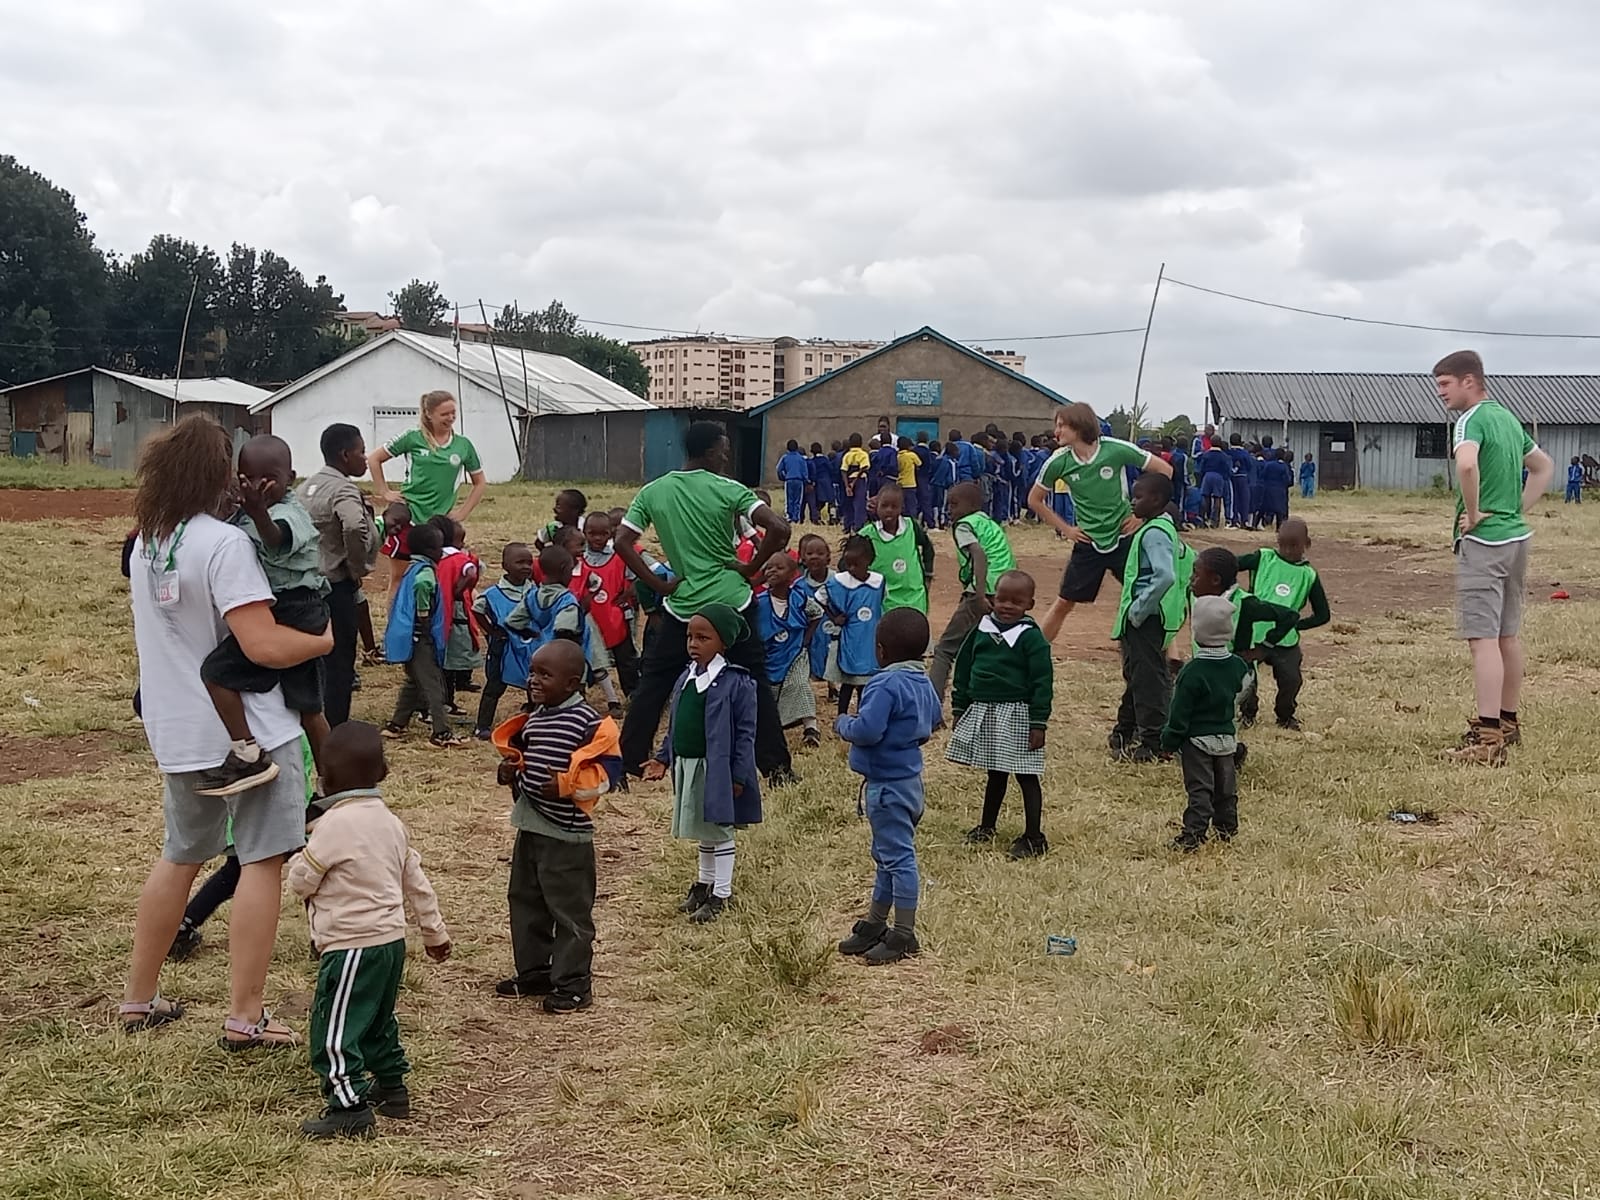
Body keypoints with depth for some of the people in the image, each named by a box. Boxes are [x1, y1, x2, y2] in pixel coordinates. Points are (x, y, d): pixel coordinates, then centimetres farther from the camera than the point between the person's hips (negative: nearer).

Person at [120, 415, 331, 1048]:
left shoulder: (144, 545, 7)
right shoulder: (224, 543, -19)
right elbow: (265, 646, -24)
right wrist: (324, 640, -9)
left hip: (176, 730, 8)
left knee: (180, 856, 22)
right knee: (262, 861, 0)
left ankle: (139, 997, 30)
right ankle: (245, 1018, 1)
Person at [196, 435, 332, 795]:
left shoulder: (288, 513, -17)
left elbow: (277, 539, -41)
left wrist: (259, 512, -60)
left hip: (288, 613, -11)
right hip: (306, 616, 11)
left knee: (217, 671, -16)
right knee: (308, 707, 18)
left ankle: (248, 756, -16)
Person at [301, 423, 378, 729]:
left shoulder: (307, 486, 11)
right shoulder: (344, 491, -18)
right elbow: (355, 528, -37)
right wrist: (358, 568, -21)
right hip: (337, 588, -9)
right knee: (339, 666, 0)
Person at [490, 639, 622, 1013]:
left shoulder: (588, 722, -16)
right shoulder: (534, 717, 9)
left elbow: (608, 770, -19)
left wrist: (567, 785, -28)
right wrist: (511, 771, 3)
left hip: (567, 833, -9)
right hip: (529, 827, 9)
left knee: (570, 909, 0)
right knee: (525, 901, 18)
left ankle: (573, 985, 10)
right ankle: (534, 971, 32)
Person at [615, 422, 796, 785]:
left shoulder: (652, 492, 1)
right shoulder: (727, 490, -7)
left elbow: (622, 542, -3)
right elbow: (779, 529, -17)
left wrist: (659, 586, 0)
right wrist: (750, 569, -4)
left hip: (682, 606, 2)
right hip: (730, 603, -2)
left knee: (652, 683, 12)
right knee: (755, 683, 10)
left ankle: (628, 762, 12)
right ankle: (776, 766, 10)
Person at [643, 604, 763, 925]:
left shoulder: (736, 683, -15)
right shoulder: (687, 678, 6)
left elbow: (745, 733, -14)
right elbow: (676, 724, 15)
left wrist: (739, 775, -16)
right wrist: (664, 758, 10)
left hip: (718, 769, -7)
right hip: (687, 766, 7)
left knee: (720, 829, 4)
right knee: (702, 829, 20)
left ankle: (721, 894, 14)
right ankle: (704, 883, 35)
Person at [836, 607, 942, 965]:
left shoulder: (885, 686, -23)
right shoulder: (924, 684, 6)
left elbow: (867, 730, -30)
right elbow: (933, 722, 19)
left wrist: (843, 723, -11)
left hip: (887, 785, -10)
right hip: (909, 779, 10)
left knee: (898, 856, -2)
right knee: (887, 855, 19)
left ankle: (904, 935, 6)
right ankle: (875, 924, 31)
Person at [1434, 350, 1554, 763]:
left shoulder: (1472, 419, -13)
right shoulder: (1508, 418, 15)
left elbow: (1466, 463, -34)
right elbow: (1545, 467, 26)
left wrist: (1473, 513, -21)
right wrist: (1517, 508, 15)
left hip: (1483, 541, -9)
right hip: (1516, 536, 9)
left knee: (1484, 638, -10)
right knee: (1509, 635, 17)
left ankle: (1488, 738, -13)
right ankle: (1508, 722, 27)